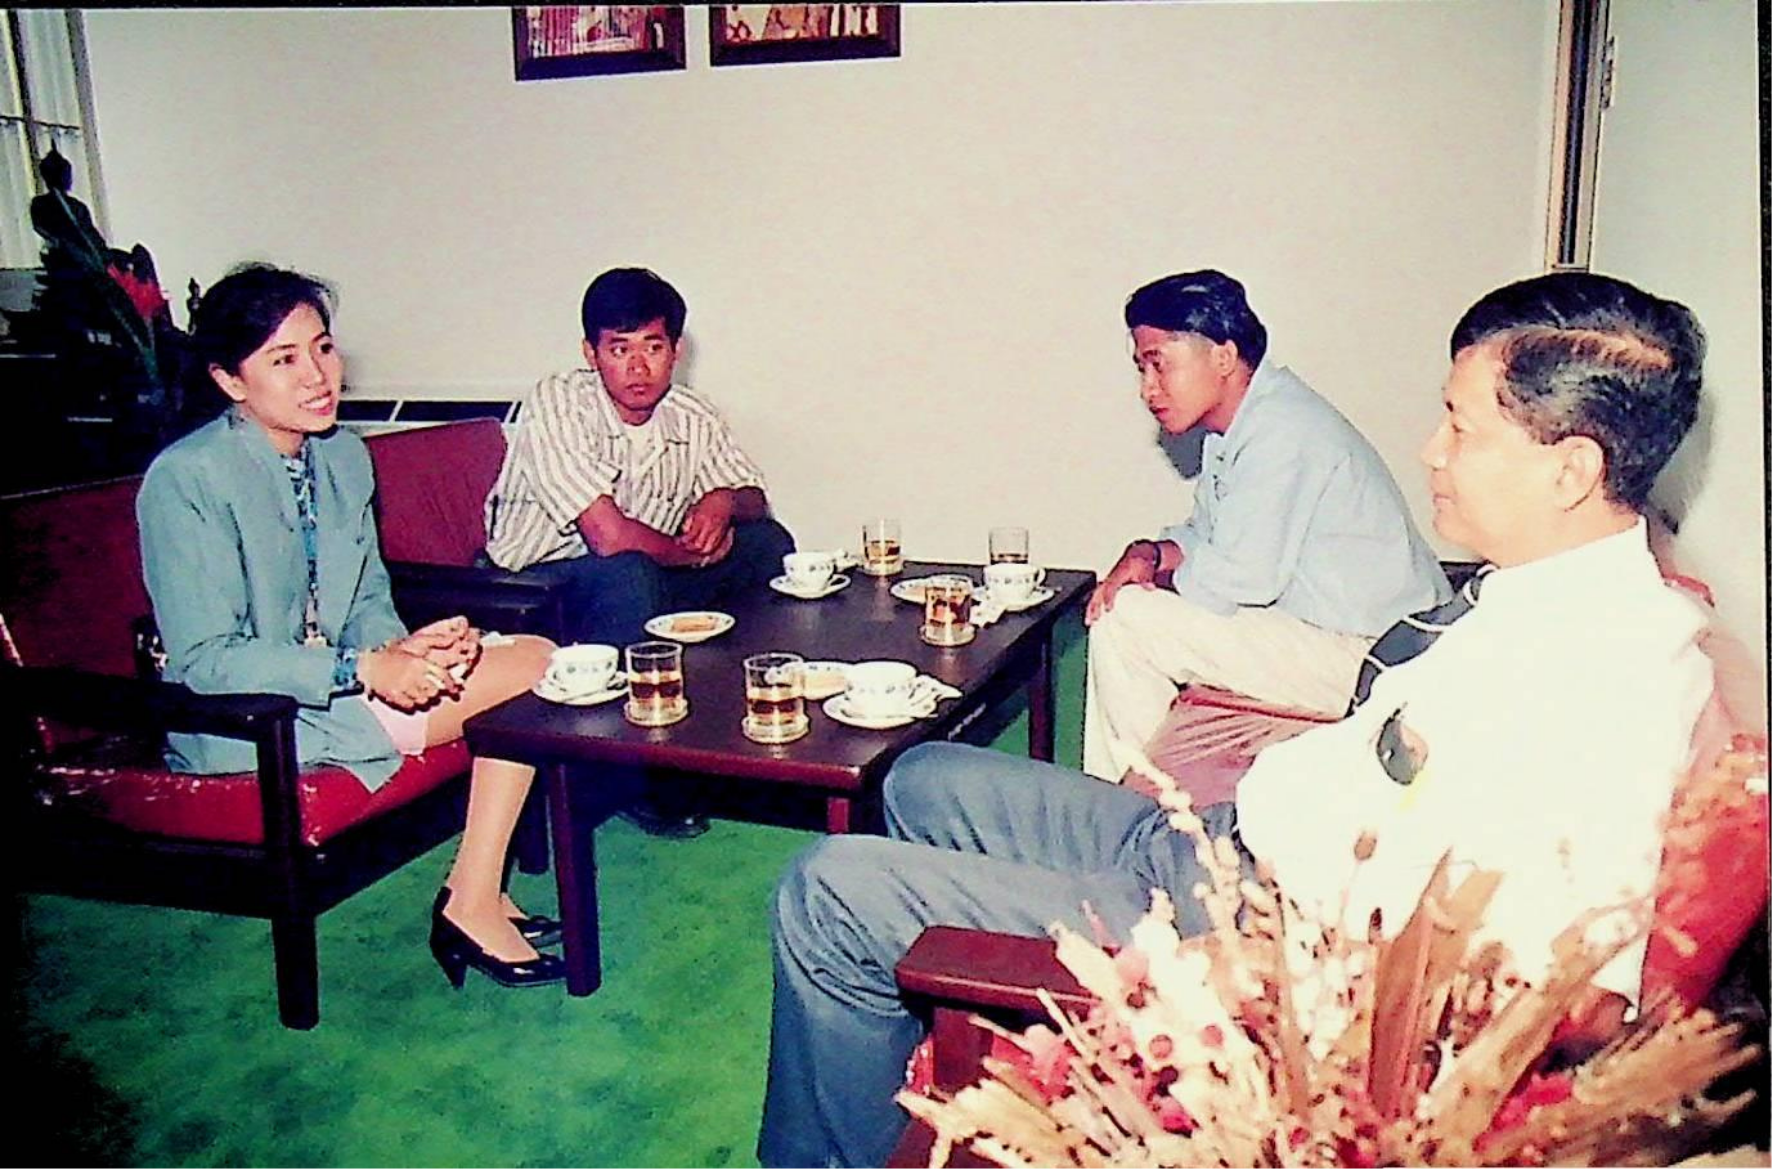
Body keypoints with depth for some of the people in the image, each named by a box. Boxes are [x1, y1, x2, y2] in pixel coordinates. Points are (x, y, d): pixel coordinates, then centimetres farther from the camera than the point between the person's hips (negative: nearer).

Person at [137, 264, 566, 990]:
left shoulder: (346, 455, 5)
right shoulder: (186, 480, -17)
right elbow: (203, 662, -20)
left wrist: (405, 646, -13)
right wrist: (364, 669, -26)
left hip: (341, 682, 8)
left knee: (534, 658, -7)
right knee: (514, 685, -18)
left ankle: (476, 898, -5)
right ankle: (470, 907, -4)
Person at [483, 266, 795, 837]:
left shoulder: (692, 417, -4)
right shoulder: (557, 405, -23)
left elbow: (754, 499, 9)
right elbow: (609, 536, -31)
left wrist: (723, 500, -16)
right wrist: (696, 552, -14)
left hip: (639, 580, 7)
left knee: (768, 544, -4)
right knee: (628, 575, -37)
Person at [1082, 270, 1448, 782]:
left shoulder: (1281, 433, -21)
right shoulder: (1237, 424, 10)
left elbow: (1240, 578, -24)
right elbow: (1205, 535, 18)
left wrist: (1159, 578, -6)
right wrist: (1148, 553, -3)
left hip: (1365, 660, -10)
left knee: (1125, 622, -15)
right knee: (1115, 605, 12)